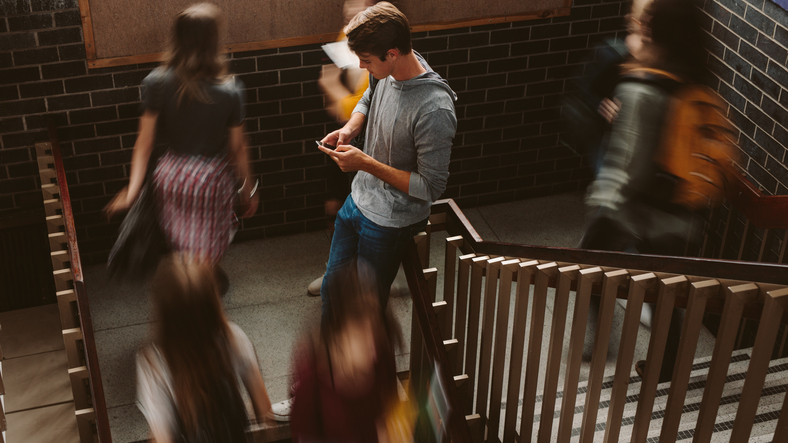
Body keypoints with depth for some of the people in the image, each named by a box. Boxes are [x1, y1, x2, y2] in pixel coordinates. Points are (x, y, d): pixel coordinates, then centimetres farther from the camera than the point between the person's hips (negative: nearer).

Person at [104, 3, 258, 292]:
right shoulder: (229, 90, -20)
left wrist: (132, 191, -6)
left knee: (178, 246, 26)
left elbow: (144, 142, -11)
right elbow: (237, 148, -9)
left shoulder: (157, 82, -14)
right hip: (211, 179, -3)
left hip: (171, 174, 3)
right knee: (205, 254, 15)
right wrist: (248, 190, 6)